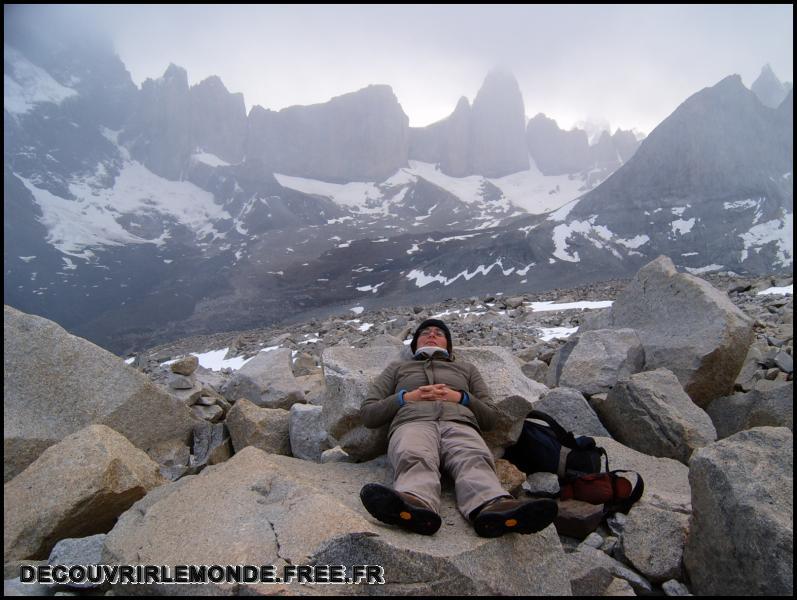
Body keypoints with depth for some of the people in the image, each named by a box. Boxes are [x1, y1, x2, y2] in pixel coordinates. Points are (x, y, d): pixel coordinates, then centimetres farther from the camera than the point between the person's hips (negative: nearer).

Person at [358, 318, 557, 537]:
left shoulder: (466, 368, 36)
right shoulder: (397, 367, 33)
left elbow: (491, 417, 25)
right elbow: (367, 413, 20)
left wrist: (461, 397, 6)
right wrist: (406, 397, 4)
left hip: (460, 425, 1)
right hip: (413, 423, -1)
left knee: (474, 460, -37)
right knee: (415, 459, -39)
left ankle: (493, 508, -65)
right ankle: (415, 505, -68)